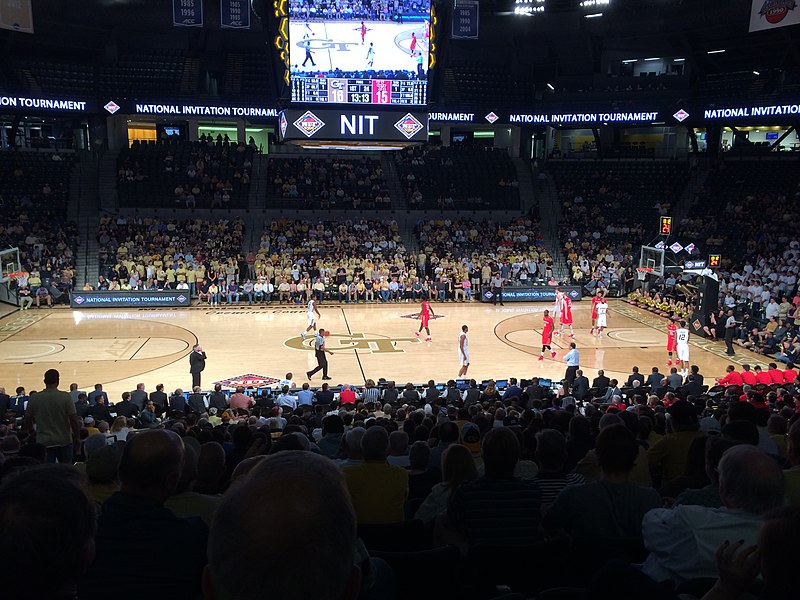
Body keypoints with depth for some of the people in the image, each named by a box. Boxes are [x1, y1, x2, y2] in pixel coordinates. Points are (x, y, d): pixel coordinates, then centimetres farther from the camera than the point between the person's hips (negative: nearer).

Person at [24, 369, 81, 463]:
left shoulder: (34, 398, -4)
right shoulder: (66, 397, -10)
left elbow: (28, 421, 5)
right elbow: (74, 420, -11)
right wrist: (77, 439, -1)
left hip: (44, 442, 1)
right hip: (65, 441, -1)